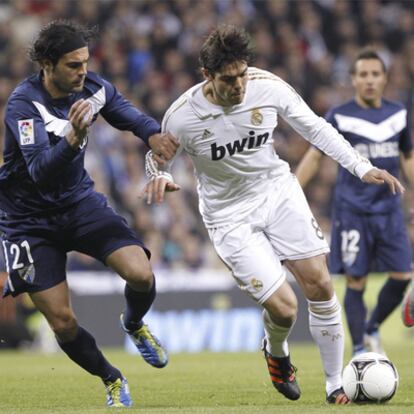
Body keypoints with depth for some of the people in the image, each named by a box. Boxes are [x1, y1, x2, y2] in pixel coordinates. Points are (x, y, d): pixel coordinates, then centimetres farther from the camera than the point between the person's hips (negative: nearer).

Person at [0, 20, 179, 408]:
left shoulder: (92, 88, -8)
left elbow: (130, 116, 8)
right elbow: (40, 170, -36)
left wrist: (154, 135, -14)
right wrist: (74, 138, -52)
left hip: (80, 202, 4)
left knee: (141, 274, -18)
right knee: (62, 323, -7)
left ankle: (134, 325, 17)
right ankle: (112, 381, 20)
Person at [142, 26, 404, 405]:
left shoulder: (269, 87, -16)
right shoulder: (182, 117, -22)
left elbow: (314, 128, -1)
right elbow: (158, 156, -2)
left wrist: (362, 167, -6)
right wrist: (159, 178, -27)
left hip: (278, 191, 3)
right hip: (230, 215, -3)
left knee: (320, 285, -5)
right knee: (283, 307, -12)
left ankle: (336, 386, 11)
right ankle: (276, 352, 27)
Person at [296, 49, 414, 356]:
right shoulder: (340, 117, -3)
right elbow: (314, 157, 2)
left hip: (389, 210, 4)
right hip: (352, 212, -4)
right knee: (356, 282, -5)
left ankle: (372, 330, 20)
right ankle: (360, 351, 3)